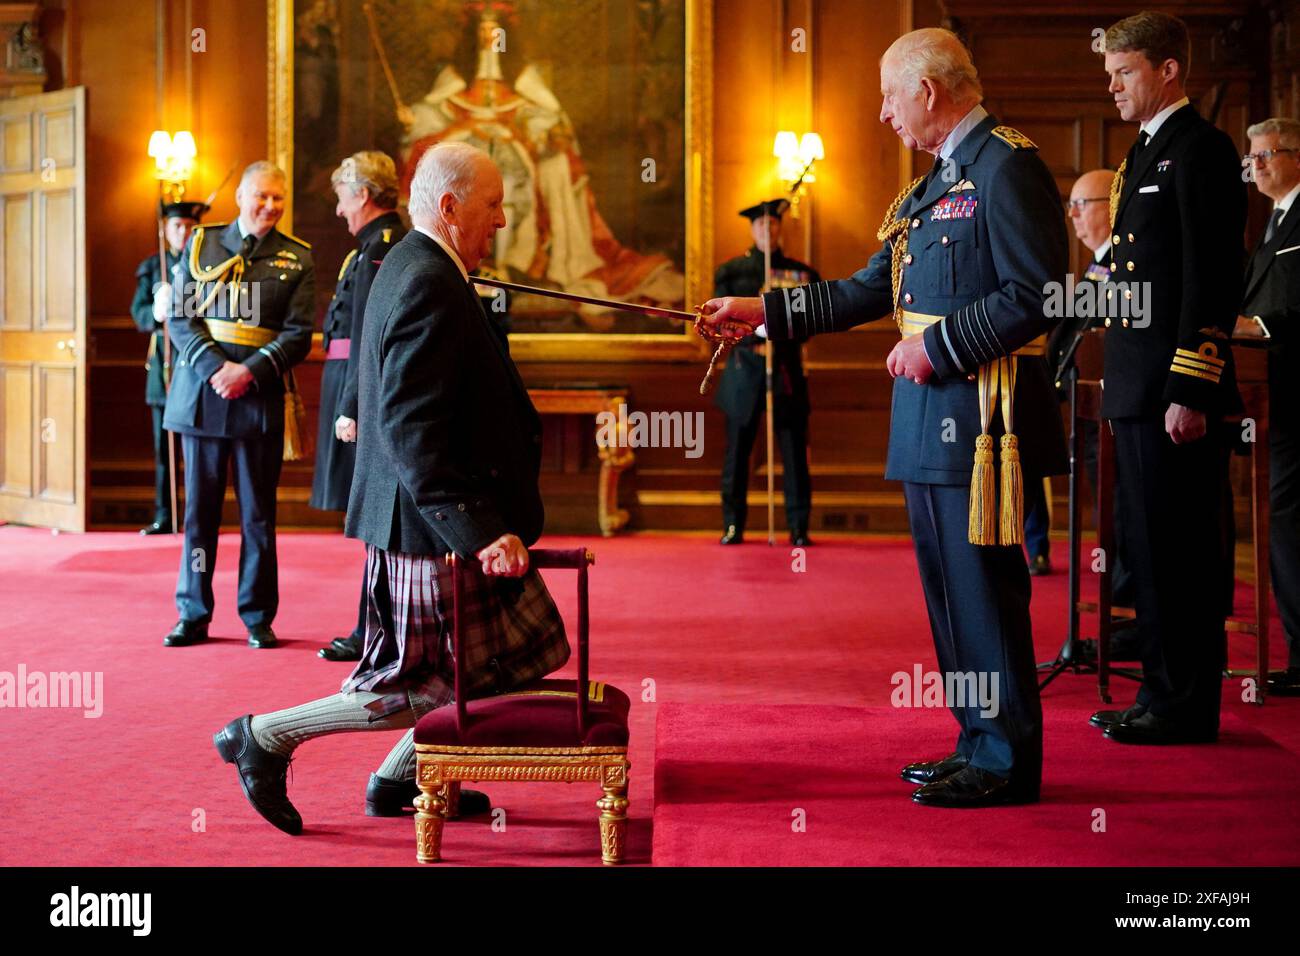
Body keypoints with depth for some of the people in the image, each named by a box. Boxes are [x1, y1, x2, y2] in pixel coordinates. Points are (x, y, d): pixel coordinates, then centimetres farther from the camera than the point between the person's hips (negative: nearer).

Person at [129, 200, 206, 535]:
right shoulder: (151, 266, 14)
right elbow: (138, 312, 7)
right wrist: (156, 312, -16)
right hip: (163, 362, 3)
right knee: (163, 445, 6)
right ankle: (163, 517, 12)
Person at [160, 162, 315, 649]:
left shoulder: (296, 258, 5)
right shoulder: (200, 244, 7)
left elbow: (298, 334, -1)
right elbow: (180, 317, 1)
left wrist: (250, 371, -15)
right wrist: (216, 367, -13)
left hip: (259, 397, -1)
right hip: (201, 392, 1)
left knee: (258, 513, 4)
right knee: (199, 509, 7)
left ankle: (258, 618, 12)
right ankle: (193, 614, 15)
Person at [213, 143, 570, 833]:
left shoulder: (411, 268, 12)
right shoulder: (429, 288, -21)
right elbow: (410, 430, -28)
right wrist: (478, 532, -29)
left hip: (450, 520, 11)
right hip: (431, 525, -11)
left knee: (499, 663, 16)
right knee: (424, 685, 0)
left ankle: (400, 780, 26)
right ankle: (266, 737, 11)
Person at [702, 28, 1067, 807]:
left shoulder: (1008, 167, -11)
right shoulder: (934, 187, 19)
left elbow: (1036, 295, -19)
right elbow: (869, 291, 23)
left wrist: (938, 345, -16)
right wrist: (765, 312, 19)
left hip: (979, 416, -10)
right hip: (929, 421, 10)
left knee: (984, 589, -6)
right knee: (952, 589, 13)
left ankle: (1007, 763, 3)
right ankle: (982, 744, 22)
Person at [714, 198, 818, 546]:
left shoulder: (800, 273, 10)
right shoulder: (732, 271, 8)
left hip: (787, 368, 0)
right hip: (745, 368, 0)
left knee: (794, 451, -2)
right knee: (737, 449, 0)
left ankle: (799, 527, 4)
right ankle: (733, 526, 9)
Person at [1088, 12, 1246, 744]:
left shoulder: (1200, 149, -10)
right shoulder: (1145, 154, 19)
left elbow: (1213, 278, -17)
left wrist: (1191, 392, -21)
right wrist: (1125, 384, 17)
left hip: (1176, 389, -10)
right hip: (1137, 388, 10)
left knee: (1179, 547, -5)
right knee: (1150, 546, 13)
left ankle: (1188, 709, 2)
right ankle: (1163, 694, 21)